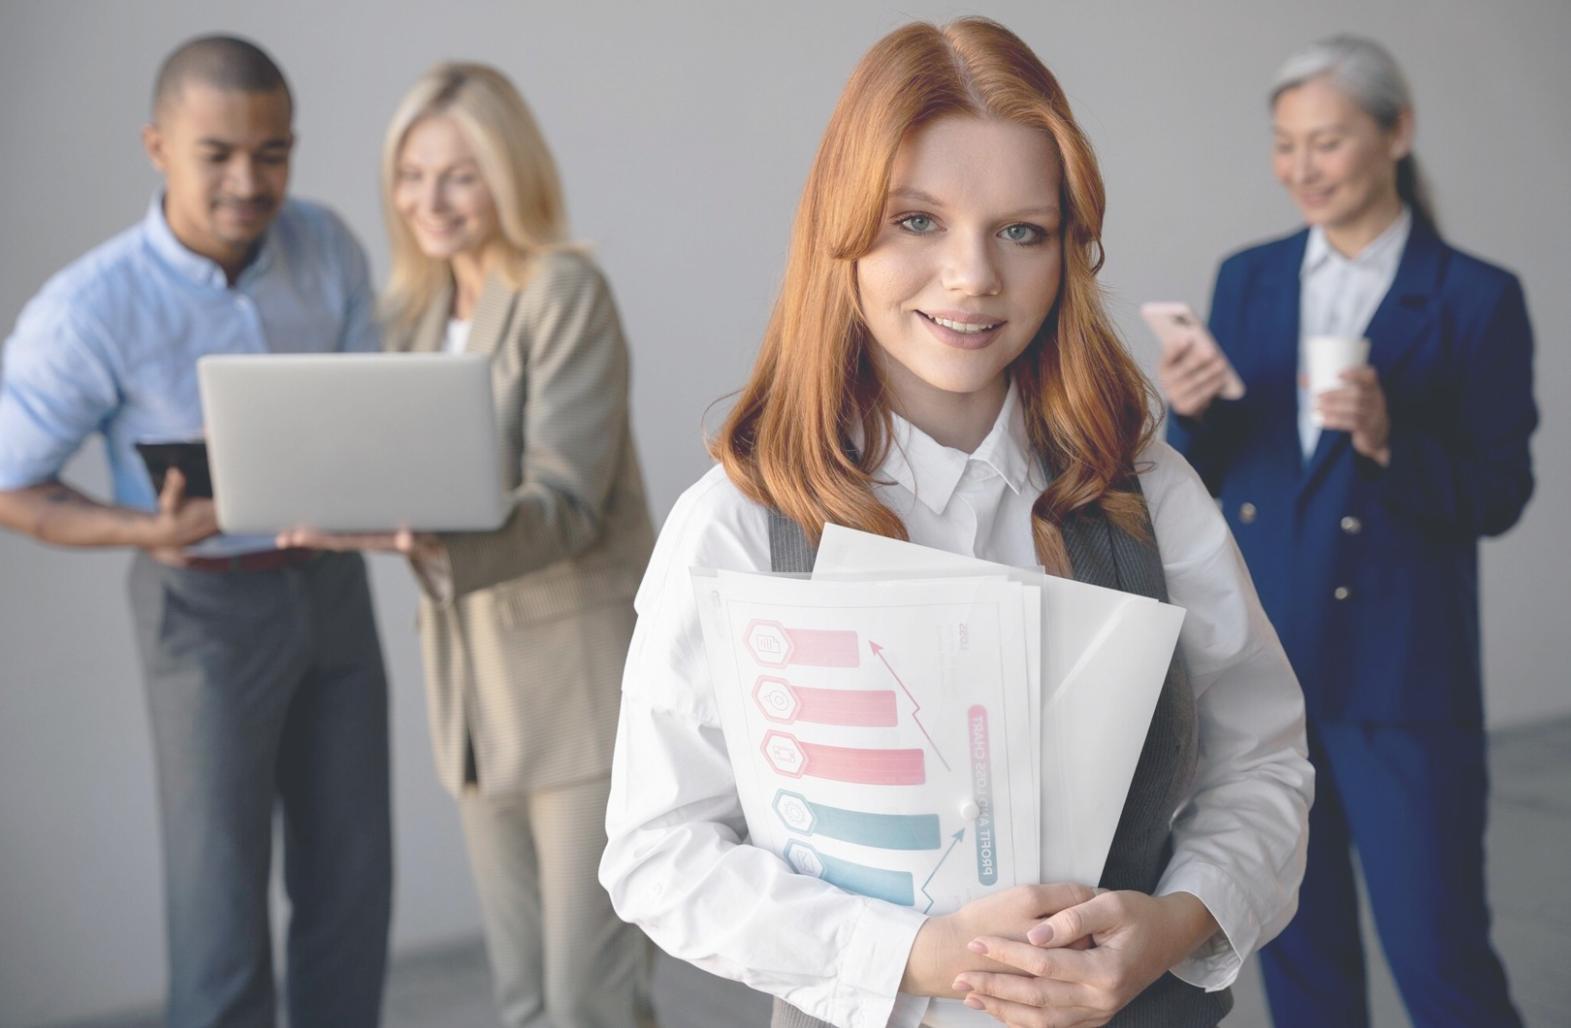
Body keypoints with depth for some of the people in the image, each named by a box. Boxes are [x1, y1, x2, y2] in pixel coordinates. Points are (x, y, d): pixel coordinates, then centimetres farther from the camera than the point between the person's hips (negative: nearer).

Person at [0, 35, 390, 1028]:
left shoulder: (327, 245, -9)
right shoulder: (90, 309, -21)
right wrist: (146, 530, -28)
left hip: (332, 585, 4)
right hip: (207, 610, -4)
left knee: (353, 876, 12)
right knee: (221, 893, 3)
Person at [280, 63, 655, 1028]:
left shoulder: (564, 291, -12)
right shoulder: (414, 307, 11)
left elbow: (564, 504, -21)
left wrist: (426, 539, -37)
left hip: (582, 667, -7)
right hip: (471, 667, 7)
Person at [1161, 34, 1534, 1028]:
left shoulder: (1476, 298, -3)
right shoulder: (1248, 280, 9)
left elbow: (1500, 493, -4)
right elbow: (1203, 479, 9)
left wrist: (1387, 440, -21)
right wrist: (1189, 415, -12)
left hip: (1398, 680, -4)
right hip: (1254, 664, 4)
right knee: (1299, 948, 13)